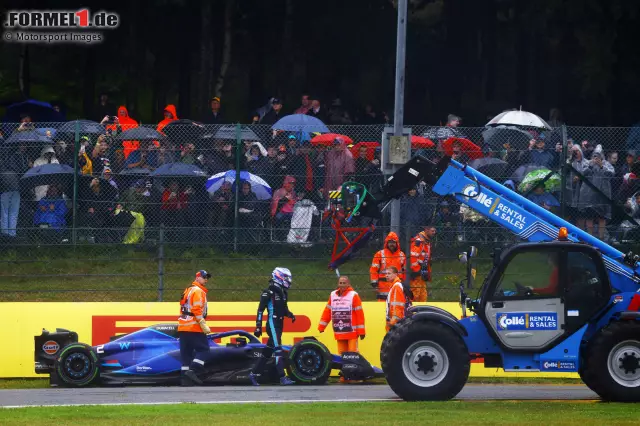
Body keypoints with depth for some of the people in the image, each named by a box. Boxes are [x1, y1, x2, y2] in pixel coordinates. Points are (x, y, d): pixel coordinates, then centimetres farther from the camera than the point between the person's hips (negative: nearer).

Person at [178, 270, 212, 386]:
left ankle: (185, 378, 5)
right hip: (194, 328, -9)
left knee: (186, 353, 8)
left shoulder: (188, 290, 21)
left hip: (183, 327, 9)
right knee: (203, 349, -5)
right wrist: (204, 325, -19)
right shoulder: (198, 291, -8)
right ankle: (192, 371, -17)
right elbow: (197, 310, -19)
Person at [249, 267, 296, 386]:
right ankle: (282, 377, -21)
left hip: (279, 326, 9)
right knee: (278, 350, -15)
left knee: (267, 351, 13)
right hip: (272, 325, -9)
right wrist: (258, 326, -17)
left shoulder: (282, 293, 16)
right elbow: (260, 310, -13)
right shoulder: (268, 292, -11)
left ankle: (254, 373, 22)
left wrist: (290, 314, 3)